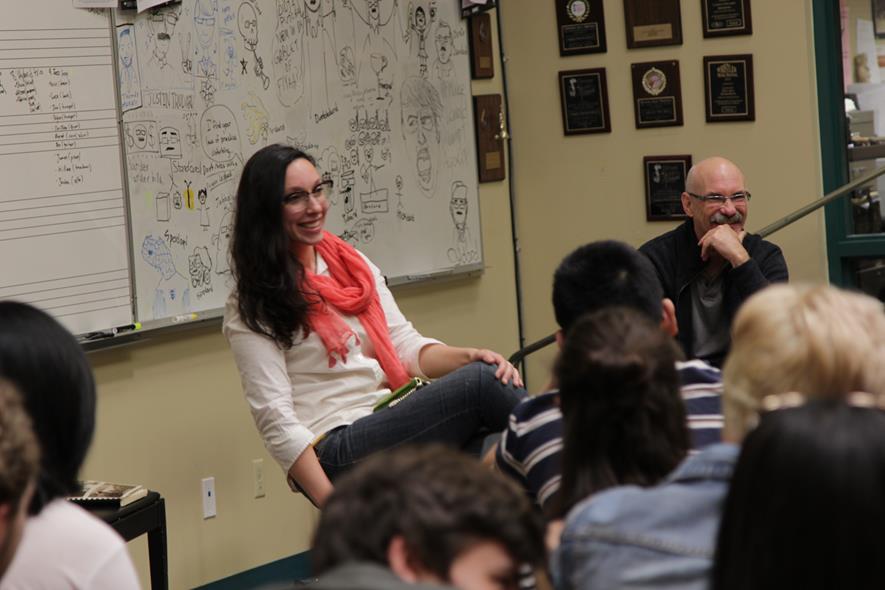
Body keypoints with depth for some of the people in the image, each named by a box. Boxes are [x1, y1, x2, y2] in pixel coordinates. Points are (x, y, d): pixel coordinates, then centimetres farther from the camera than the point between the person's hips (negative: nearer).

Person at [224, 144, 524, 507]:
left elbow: (405, 344, 17)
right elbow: (275, 418, -7)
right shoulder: (251, 309, 1)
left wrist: (467, 357, -7)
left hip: (392, 428, 6)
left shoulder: (354, 266, 20)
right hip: (336, 454, -6)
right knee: (481, 382, -25)